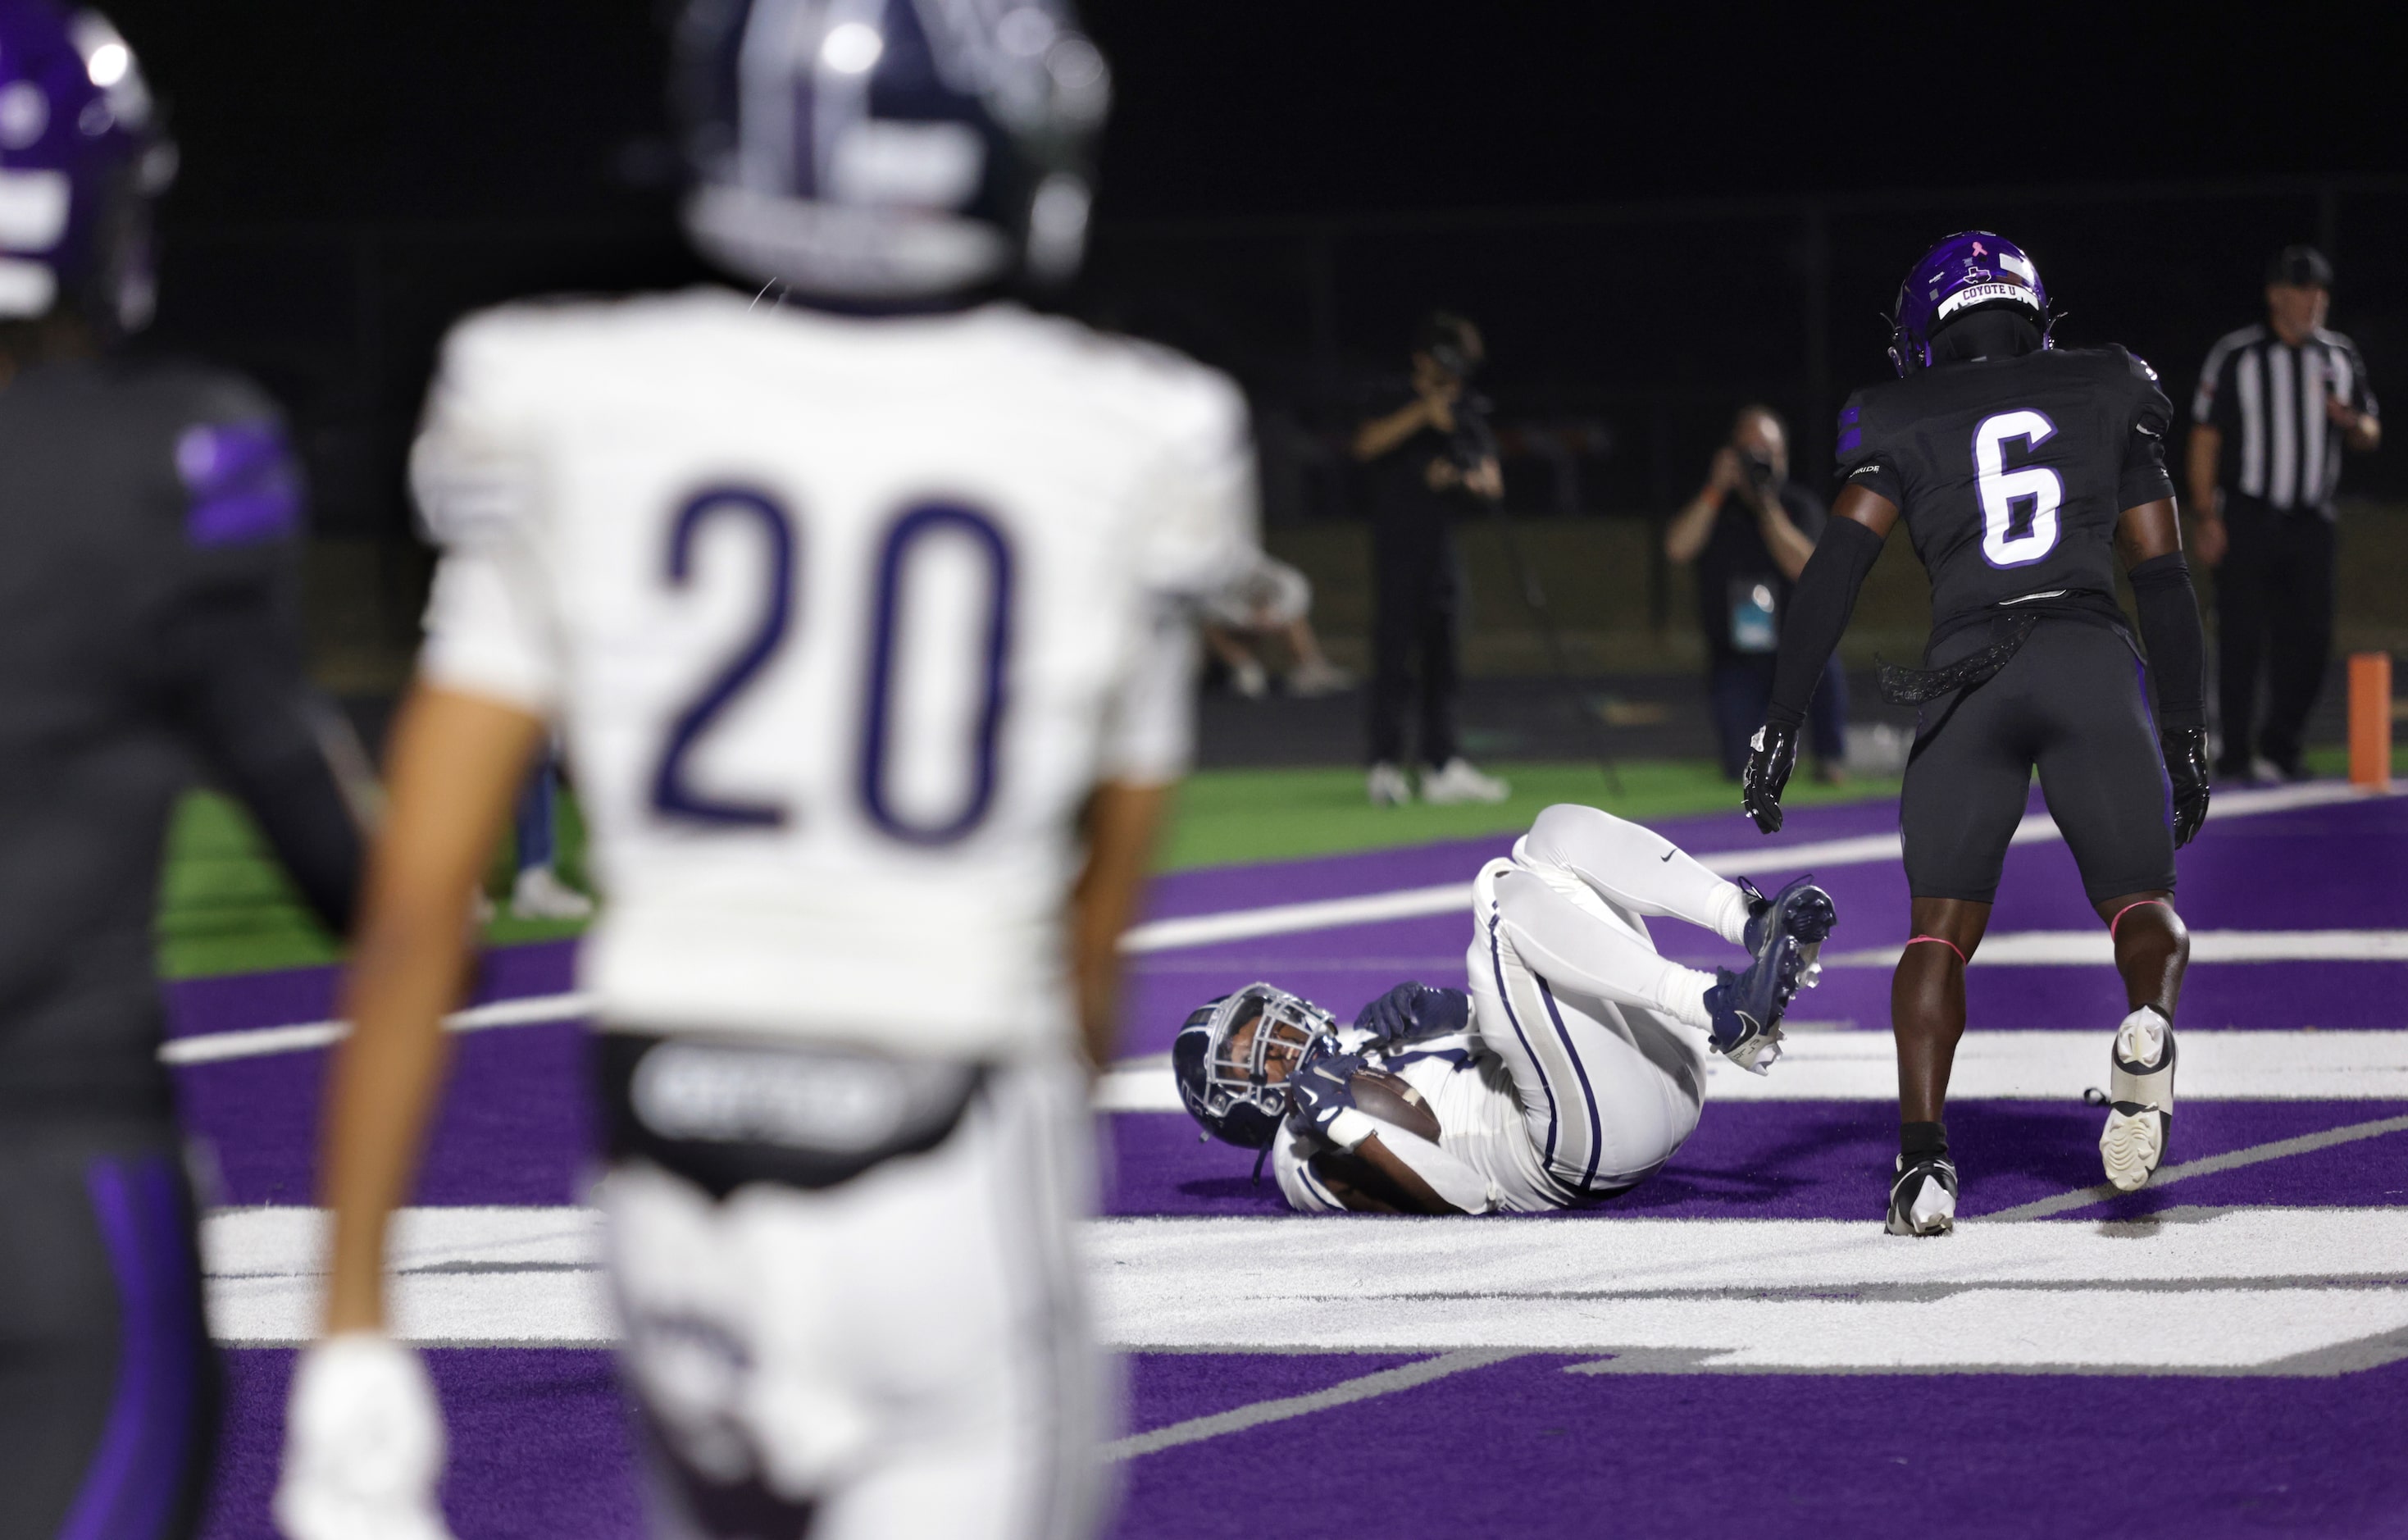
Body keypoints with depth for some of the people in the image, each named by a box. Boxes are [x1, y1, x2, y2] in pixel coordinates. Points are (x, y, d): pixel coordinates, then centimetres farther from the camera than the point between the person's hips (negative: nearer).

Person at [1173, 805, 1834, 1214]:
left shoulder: (1376, 1047, 33)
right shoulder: (1309, 1155, 7)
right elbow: (1462, 1196, -9)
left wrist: (1433, 1012, 5)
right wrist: (1339, 1121, -19)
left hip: (1655, 1082, 8)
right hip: (1596, 1148, -8)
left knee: (1562, 831, 4)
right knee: (1511, 899, -22)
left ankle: (1760, 930, -18)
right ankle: (1730, 1019, -33)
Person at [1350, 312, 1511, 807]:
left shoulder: (1469, 413, 14)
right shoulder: (1395, 402, 0)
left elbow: (1491, 480, 6)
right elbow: (1367, 444, -20)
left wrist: (1461, 478, -15)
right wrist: (1423, 413, -27)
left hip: (1443, 549, 6)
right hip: (1397, 548, -6)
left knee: (1443, 660, 6)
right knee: (1395, 658, -9)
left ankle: (1443, 766, 8)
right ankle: (1386, 767, -10)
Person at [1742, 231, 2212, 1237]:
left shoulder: (1907, 425, 14)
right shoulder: (2108, 399, 19)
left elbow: (1836, 569, 2)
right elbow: (2162, 579, 16)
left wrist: (1780, 726, 1)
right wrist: (2185, 734, 21)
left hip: (1968, 672, 0)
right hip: (2094, 658, 0)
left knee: (1941, 930, 9)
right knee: (2141, 901, 13)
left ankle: (1923, 1160, -11)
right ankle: (2149, 1022, -24)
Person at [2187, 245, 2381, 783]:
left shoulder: (2341, 358, 10)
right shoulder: (2235, 356, -3)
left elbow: (2369, 436, 15)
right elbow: (2206, 437, -4)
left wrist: (2352, 421, -10)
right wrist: (2207, 517, -11)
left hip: (2311, 522, 4)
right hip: (2247, 519, -4)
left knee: (2309, 638, 2)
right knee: (2242, 638, -5)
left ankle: (2280, 750, 15)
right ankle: (2236, 755, 1)